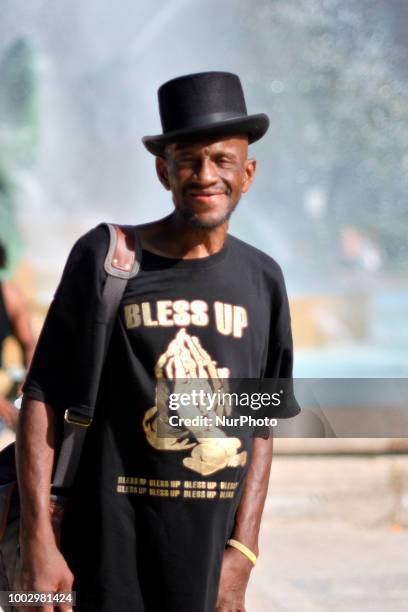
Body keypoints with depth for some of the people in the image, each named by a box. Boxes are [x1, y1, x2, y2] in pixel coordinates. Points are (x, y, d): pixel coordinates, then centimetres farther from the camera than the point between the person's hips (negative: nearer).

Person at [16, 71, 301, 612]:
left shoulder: (261, 279, 8)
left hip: (213, 558, 3)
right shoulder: (105, 257, -2)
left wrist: (243, 552, 3)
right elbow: (41, 402, -3)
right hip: (113, 552, -3)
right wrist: (37, 543, -9)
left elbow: (260, 428, 10)